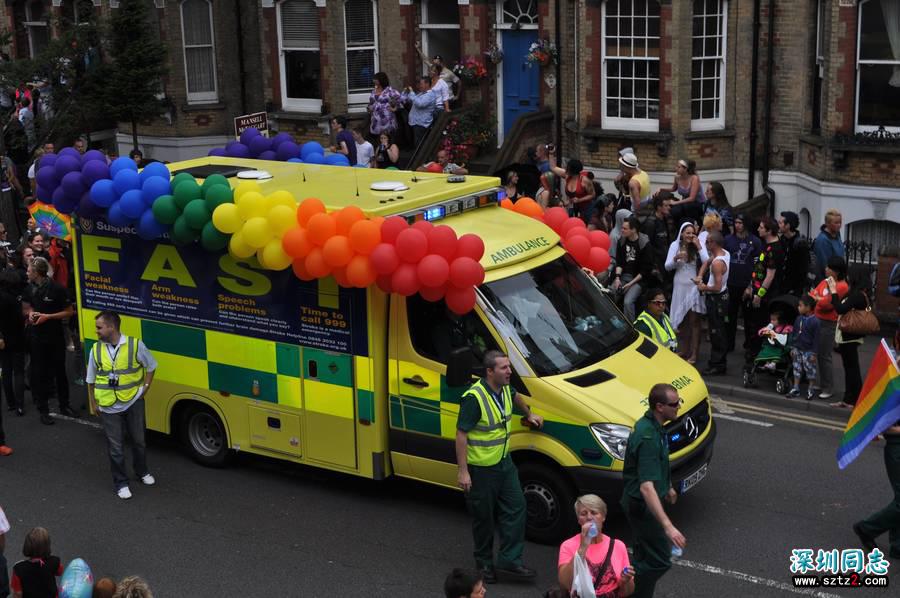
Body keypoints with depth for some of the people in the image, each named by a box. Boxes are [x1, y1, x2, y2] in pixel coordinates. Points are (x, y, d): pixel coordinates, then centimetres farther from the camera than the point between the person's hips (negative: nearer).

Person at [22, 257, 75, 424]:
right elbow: (26, 308, 17)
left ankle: (64, 406, 22)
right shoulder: (29, 289, 1)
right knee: (39, 373, 4)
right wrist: (30, 313, -7)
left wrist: (48, 316, -16)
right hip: (36, 337, 2)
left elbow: (69, 312, -8)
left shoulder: (57, 289, -12)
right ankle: (43, 410, 12)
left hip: (55, 336, -2)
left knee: (60, 371, 8)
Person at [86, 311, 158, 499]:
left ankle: (142, 472, 39)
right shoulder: (96, 350, -5)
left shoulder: (135, 345, -12)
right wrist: (93, 404, 7)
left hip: (133, 402, -1)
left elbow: (151, 366, 5)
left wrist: (145, 387, 0)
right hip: (108, 407, 1)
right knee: (115, 447, 6)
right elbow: (90, 380, 7)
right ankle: (121, 483, 20)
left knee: (138, 440, 15)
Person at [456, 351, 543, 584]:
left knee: (516, 507, 4)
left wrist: (529, 414, 35)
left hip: (504, 461, 7)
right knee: (483, 516, 7)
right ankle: (484, 563, 25)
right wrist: (463, 471, -24)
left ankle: (509, 560, 10)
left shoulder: (504, 389, -1)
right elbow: (461, 435, -23)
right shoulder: (474, 398, -26)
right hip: (481, 467, -7)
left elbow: (515, 396, 27)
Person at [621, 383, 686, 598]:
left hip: (636, 502, 10)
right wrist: (668, 526, -44)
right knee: (659, 560, -3)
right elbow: (646, 487, -39)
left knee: (646, 556, 23)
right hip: (642, 505, -10)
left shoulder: (649, 424, 1)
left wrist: (667, 486, 34)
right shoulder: (649, 438, -31)